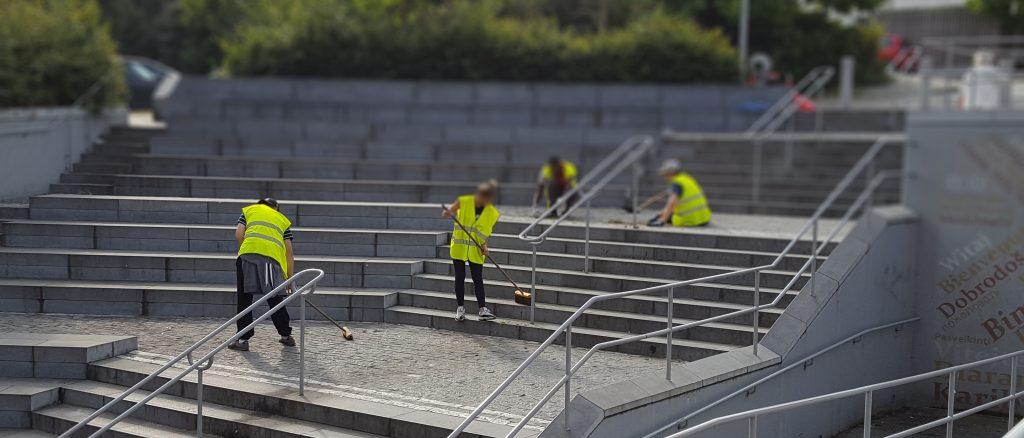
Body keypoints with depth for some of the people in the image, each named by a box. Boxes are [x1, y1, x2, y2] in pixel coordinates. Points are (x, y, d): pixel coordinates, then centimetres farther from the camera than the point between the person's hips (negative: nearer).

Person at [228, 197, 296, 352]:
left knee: (244, 298, 5)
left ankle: (243, 340, 4)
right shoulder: (283, 220, 29)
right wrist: (290, 279, 24)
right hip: (273, 257, 2)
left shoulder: (249, 210, 28)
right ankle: (286, 336, 23)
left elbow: (238, 235, 11)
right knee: (275, 298, 15)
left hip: (248, 252, -1)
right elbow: (289, 253, 21)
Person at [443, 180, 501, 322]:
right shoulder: (464, 202, -8)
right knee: (460, 277, 5)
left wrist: (484, 246, -13)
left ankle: (482, 308, 2)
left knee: (478, 279, 0)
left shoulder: (492, 213, -4)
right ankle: (460, 307, 14)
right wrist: (448, 213, -20)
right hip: (459, 246, 0)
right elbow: (450, 210, 4)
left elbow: (486, 232, 3)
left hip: (476, 250, 0)